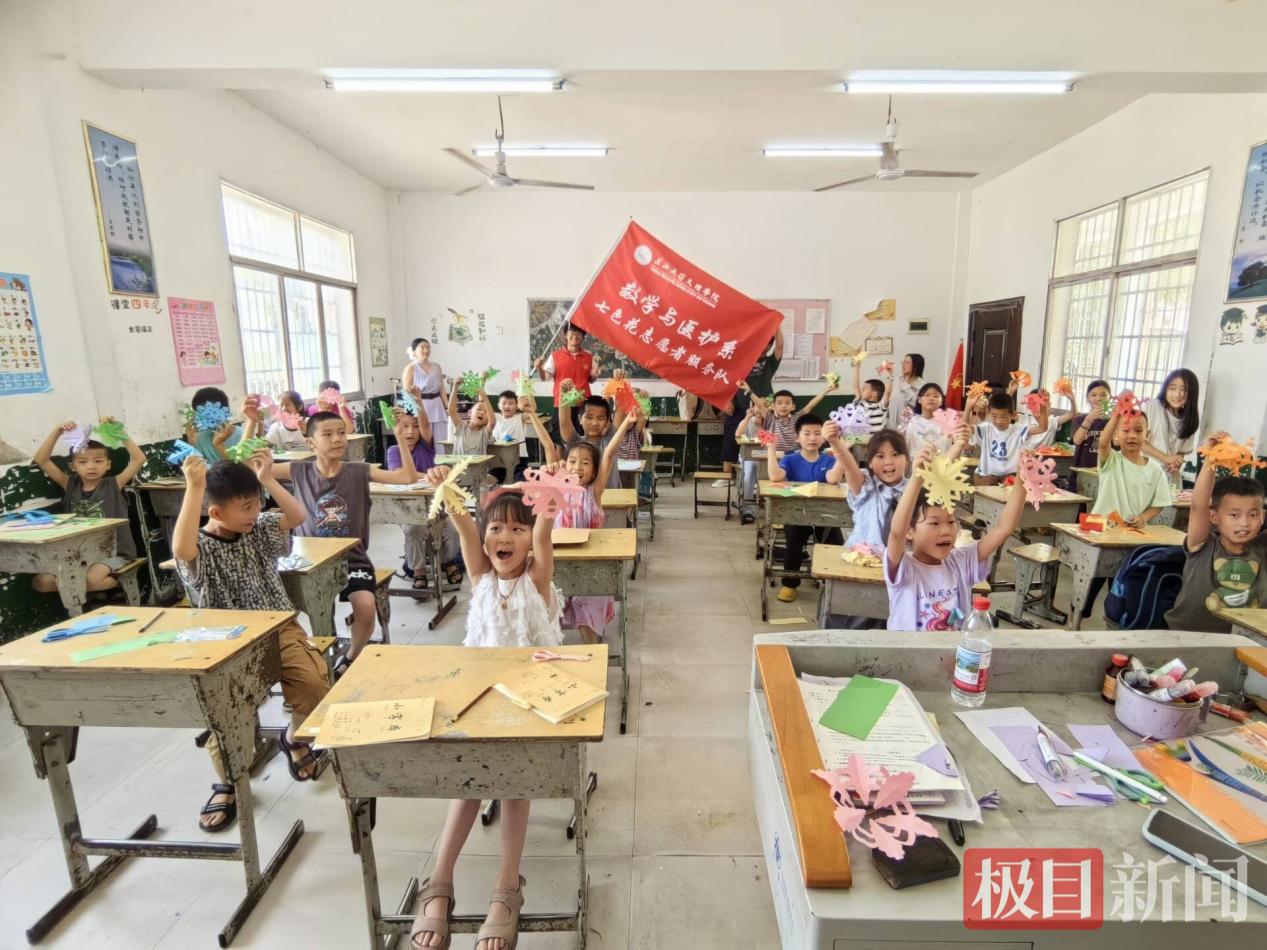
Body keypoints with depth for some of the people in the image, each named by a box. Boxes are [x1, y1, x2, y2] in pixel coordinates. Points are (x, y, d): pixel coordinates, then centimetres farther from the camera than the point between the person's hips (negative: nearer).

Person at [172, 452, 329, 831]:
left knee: (315, 683, -21)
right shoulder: (200, 548, -7)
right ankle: (227, 783, 5)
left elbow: (298, 516, -3)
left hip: (278, 628, 3)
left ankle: (294, 738, 15)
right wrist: (194, 488, -33)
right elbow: (181, 549, -31)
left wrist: (267, 479, -10)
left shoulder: (259, 531, 8)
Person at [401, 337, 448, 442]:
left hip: (437, 407, 4)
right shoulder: (410, 368, -1)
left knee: (441, 439, 4)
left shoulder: (437, 367, 12)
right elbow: (407, 392, -5)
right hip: (420, 408, -4)